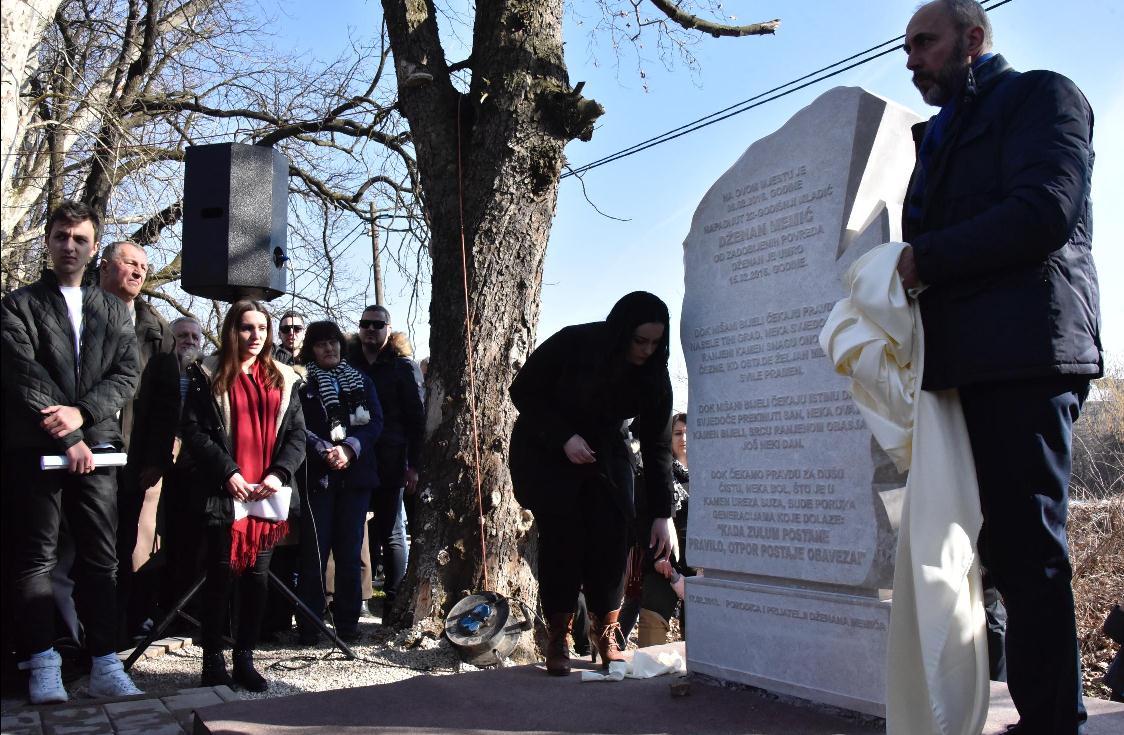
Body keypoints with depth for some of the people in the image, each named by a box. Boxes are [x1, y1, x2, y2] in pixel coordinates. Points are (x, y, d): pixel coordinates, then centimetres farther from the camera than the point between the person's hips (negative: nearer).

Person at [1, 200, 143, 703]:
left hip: (95, 446, 3)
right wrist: (68, 440, -11)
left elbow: (127, 374, 5)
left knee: (100, 559, 2)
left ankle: (106, 667, 5)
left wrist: (82, 412, -12)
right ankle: (43, 666, 7)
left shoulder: (113, 311, 15)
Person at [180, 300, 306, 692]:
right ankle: (213, 660, 12)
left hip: (269, 493, 3)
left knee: (257, 576, 6)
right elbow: (193, 429, -5)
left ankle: (245, 659, 16)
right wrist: (228, 472, -13)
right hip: (225, 493, -3)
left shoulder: (283, 379, 12)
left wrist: (279, 473, -7)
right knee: (220, 576, 2)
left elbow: (297, 433, 9)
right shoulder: (209, 376, 3)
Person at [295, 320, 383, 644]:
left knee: (350, 550, 3)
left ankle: (347, 623, 9)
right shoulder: (301, 382, 6)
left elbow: (375, 422, 5)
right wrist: (324, 451, -17)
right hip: (316, 474, -2)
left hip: (354, 473, 2)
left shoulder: (361, 381, 15)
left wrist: (350, 448, -11)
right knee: (315, 549, -4)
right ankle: (308, 626, 2)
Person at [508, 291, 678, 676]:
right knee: (560, 538, -9)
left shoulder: (653, 374, -14)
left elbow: (657, 444, -11)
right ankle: (558, 639, 0)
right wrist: (564, 438, -26)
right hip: (547, 450, -3)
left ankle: (607, 634, 5)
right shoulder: (573, 344, -25)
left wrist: (663, 514, -14)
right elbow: (523, 391, -15)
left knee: (612, 537, -7)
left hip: (605, 452, 3)